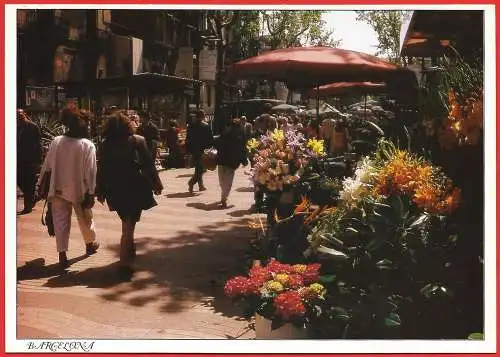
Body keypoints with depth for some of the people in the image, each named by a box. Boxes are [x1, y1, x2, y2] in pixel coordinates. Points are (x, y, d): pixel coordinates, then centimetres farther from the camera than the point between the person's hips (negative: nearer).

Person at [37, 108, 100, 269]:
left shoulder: (56, 142, -6)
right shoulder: (88, 146, -16)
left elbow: (46, 166, 0)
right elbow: (90, 172, -15)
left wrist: (41, 184, 11)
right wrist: (91, 192, -8)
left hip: (58, 189, 2)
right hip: (79, 190, -2)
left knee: (61, 221, 9)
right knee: (85, 219, 19)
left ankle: (62, 255, 7)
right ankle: (91, 243, 40)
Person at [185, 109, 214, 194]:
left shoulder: (191, 125, 5)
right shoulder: (206, 126, -6)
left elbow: (187, 139, 8)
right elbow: (211, 139, -6)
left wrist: (188, 149, 12)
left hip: (193, 149, 5)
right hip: (202, 149, -5)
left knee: (198, 167, 16)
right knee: (200, 167, -3)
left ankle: (201, 185, 20)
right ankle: (192, 182, -21)